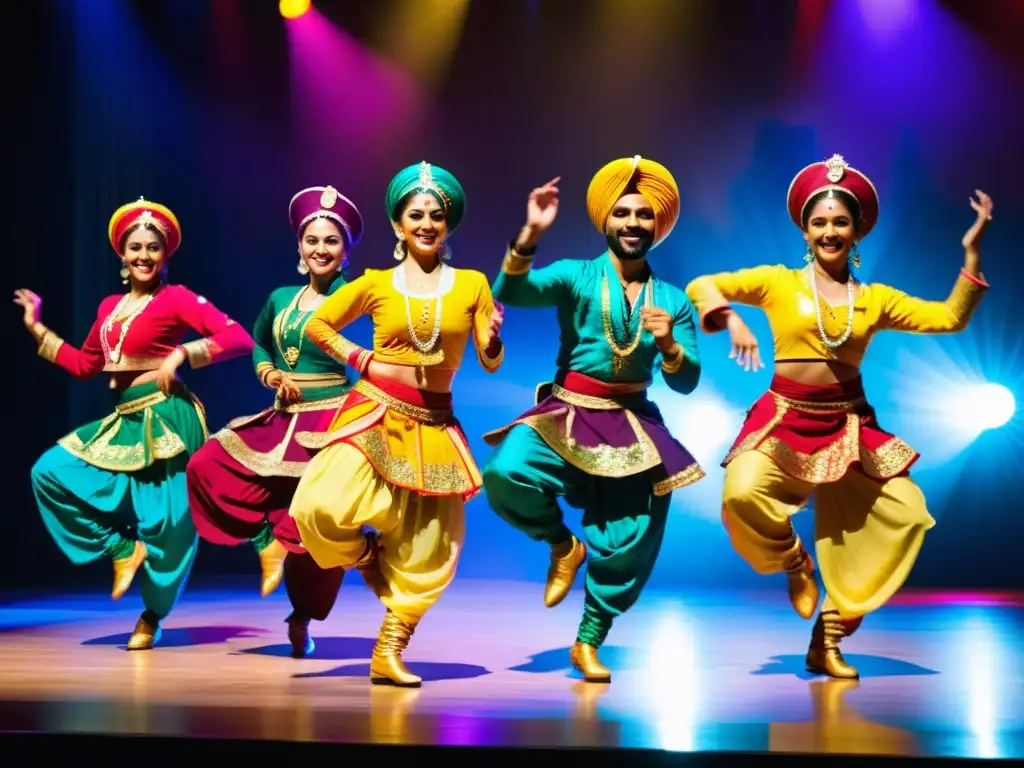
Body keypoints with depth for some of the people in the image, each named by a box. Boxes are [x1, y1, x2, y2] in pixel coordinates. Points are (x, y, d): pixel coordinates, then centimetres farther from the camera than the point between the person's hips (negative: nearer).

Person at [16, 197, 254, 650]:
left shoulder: (176, 298, -7)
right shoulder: (110, 307, 13)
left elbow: (239, 339, -15)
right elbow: (84, 366, 20)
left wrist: (182, 353, -23)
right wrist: (37, 329, 20)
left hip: (165, 418, -7)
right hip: (125, 420, 7)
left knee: (162, 518, 0)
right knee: (51, 472, 1)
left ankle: (152, 617, 19)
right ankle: (122, 550, 4)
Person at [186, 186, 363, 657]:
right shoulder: (281, 299, 12)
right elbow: (258, 343, 27)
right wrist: (269, 374, 9)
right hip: (282, 419, 6)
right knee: (208, 466, -7)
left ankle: (303, 619, 14)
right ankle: (267, 541, 0)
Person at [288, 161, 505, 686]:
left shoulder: (472, 284, 4)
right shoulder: (375, 285, 2)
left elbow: (490, 363, 5)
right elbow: (316, 325, 12)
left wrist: (492, 337, -17)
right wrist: (359, 360, -1)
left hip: (434, 426, 2)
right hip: (373, 414, -2)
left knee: (426, 549, 2)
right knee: (320, 508, -23)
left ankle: (388, 654, 15)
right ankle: (365, 554, 11)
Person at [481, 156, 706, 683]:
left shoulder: (674, 301, 7)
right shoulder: (576, 277, -1)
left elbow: (685, 384, 3)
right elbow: (511, 293, -19)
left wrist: (669, 346, -17)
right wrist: (531, 235, -33)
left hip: (632, 425, 3)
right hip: (565, 415, -3)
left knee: (632, 541, 2)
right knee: (505, 473, -30)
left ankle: (588, 642, 27)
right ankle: (563, 545, 1)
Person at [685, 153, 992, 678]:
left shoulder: (875, 299, 9)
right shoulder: (778, 283, 2)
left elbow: (950, 318, 4)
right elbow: (701, 286, -2)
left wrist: (972, 251, -2)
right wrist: (732, 320, -20)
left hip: (848, 427, 3)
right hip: (784, 421, -3)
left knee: (908, 512, -9)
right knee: (741, 496, -30)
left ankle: (828, 639, 4)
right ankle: (793, 564, 6)